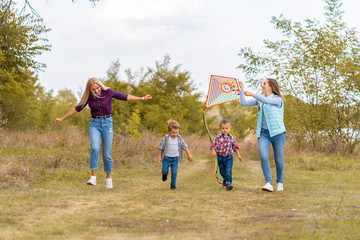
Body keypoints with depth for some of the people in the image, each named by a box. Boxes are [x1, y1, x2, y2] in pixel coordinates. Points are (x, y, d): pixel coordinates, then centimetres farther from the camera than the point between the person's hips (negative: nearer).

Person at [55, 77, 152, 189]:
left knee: (107, 154, 0)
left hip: (107, 123, 0)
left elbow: (124, 97, 0)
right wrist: (62, 119, 12)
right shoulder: (88, 97, -1)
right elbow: (77, 109, 9)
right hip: (94, 124, 0)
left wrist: (142, 98, -2)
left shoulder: (108, 92, -5)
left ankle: (108, 177, 21)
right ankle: (93, 177, -22)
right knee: (95, 148, -24)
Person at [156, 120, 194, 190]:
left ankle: (173, 185, 10)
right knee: (165, 171, 0)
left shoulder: (179, 139, -6)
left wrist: (189, 155, -2)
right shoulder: (165, 138, -13)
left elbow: (185, 147, 0)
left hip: (175, 158, 2)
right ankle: (164, 175, 36)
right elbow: (160, 147, -5)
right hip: (166, 157, -1)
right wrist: (159, 156, -5)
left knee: (174, 172, -2)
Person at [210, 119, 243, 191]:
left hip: (229, 157, -1)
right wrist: (213, 151, -34)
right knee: (222, 171, 16)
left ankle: (228, 183, -15)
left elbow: (235, 147, 10)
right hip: (220, 157, 1)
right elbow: (214, 144, -15)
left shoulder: (231, 138, -2)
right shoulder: (218, 137, -9)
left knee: (228, 171, -16)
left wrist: (238, 155, 12)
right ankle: (225, 180, 41)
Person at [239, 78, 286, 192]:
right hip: (263, 133, 4)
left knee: (278, 160, 2)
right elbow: (244, 103, 8)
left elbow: (266, 101, -25)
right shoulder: (260, 99, 12)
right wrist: (242, 90, 3)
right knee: (263, 157, -18)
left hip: (277, 133, -3)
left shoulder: (278, 99, -5)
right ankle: (269, 184, -21)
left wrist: (252, 94, -29)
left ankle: (279, 182, 25)